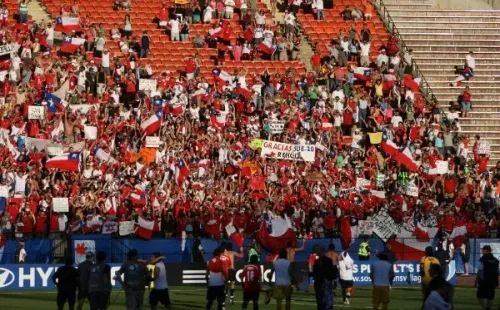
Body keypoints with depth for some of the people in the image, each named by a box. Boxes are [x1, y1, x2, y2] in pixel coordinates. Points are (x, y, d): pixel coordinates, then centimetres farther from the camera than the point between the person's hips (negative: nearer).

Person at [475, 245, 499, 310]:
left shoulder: (482, 259, -8)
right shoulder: (495, 260, 9)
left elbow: (479, 271, -12)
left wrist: (476, 282, -8)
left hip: (484, 281, -5)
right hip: (492, 282, 5)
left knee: (481, 296, 0)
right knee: (490, 296, 12)